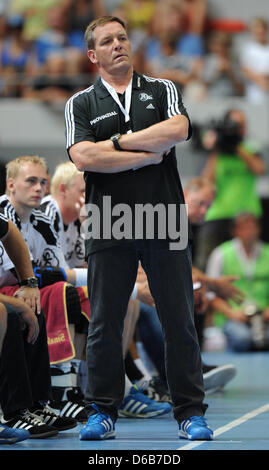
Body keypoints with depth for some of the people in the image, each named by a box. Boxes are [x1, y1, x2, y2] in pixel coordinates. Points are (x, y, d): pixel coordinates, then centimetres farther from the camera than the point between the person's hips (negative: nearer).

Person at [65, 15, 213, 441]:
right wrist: (148, 155, -8)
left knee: (180, 322, 1)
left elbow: (178, 130, -10)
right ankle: (102, 413, 12)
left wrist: (118, 142, -8)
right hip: (108, 230, 0)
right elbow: (83, 157, -8)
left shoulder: (162, 91, 11)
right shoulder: (81, 104, 9)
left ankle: (190, 413, 7)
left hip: (165, 227, 0)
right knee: (104, 323, 2)